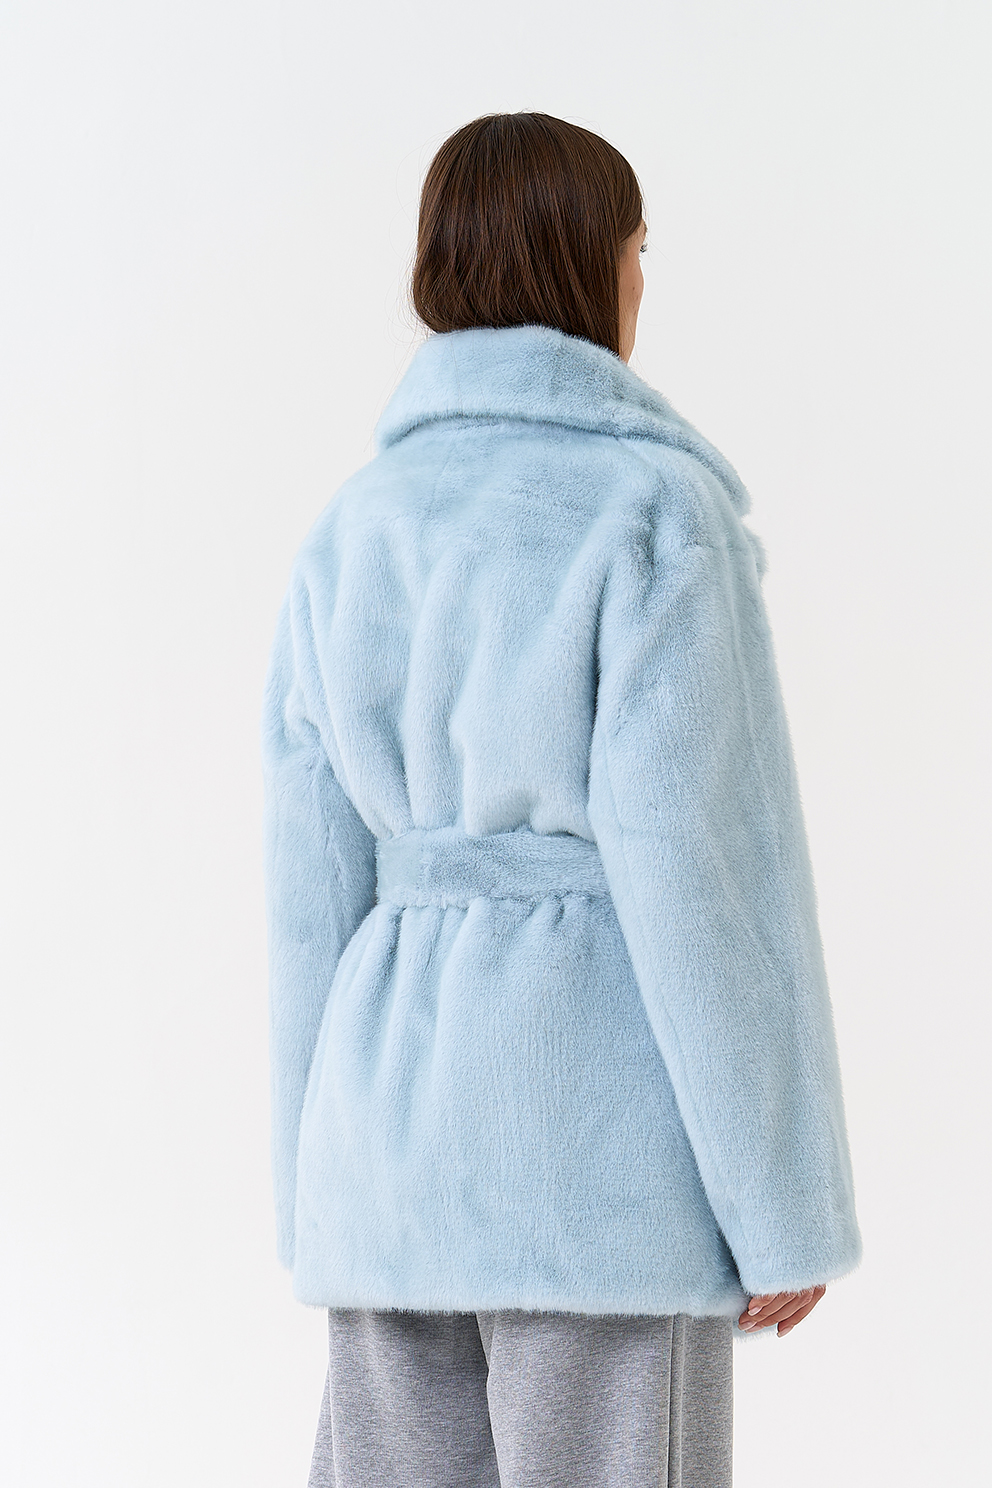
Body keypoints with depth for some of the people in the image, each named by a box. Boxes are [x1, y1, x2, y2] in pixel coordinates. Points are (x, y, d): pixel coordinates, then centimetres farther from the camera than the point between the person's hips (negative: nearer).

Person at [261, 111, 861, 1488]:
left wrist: (326, 1195, 16)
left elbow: (317, 885, 9)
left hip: (403, 1127, 6)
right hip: (598, 1140, -6)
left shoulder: (354, 528, 8)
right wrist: (784, 1203, -8)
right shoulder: (654, 504, -10)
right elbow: (701, 862, -15)